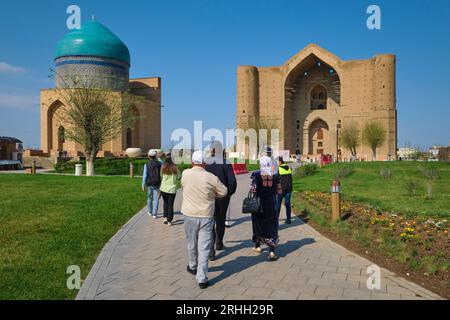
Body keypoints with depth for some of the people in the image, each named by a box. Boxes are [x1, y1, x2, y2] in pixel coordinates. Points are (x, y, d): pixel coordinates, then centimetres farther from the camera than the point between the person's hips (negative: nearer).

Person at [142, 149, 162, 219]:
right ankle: (154, 214, 1)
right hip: (157, 184, -1)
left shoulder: (147, 165, -8)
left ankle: (150, 212, 31)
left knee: (150, 198, 19)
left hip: (149, 184, 2)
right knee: (156, 199, 3)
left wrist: (143, 185, -1)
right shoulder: (159, 164, -9)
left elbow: (144, 176, -7)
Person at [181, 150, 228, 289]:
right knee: (204, 247, 2)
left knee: (191, 243, 20)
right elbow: (224, 192, 0)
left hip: (190, 215, 2)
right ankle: (202, 278, 3)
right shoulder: (211, 177, -12)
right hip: (206, 216, -2)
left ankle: (193, 267, 41)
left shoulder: (185, 174, -7)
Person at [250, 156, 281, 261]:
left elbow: (253, 190, -10)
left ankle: (257, 246, 33)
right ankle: (272, 251, -3)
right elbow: (278, 190, 1)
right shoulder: (275, 175, -3)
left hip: (259, 204, -1)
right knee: (271, 226, 5)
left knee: (258, 224, 17)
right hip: (271, 204, 1)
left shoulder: (256, 174, -10)